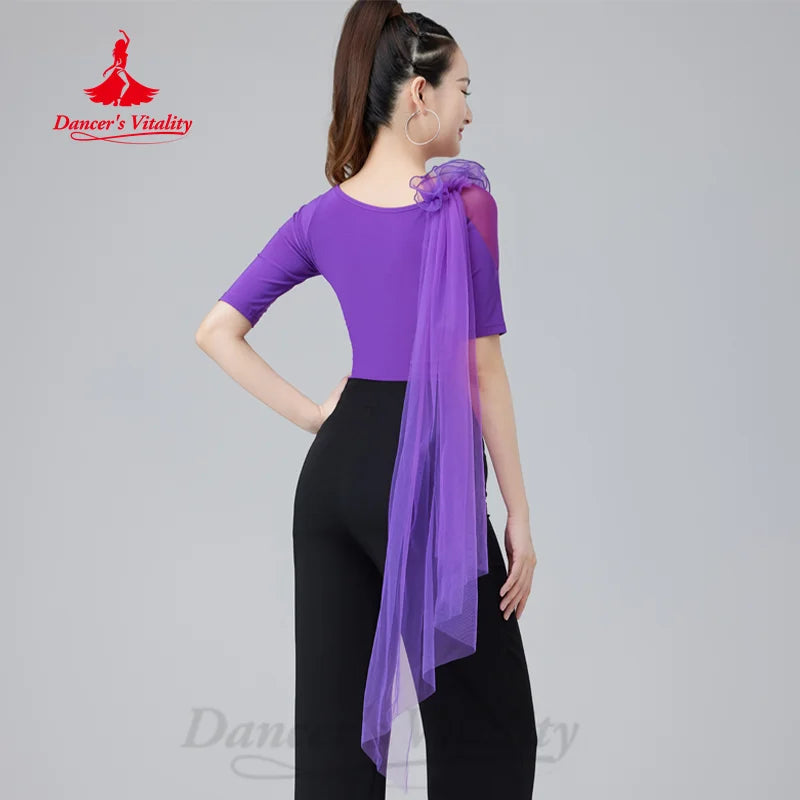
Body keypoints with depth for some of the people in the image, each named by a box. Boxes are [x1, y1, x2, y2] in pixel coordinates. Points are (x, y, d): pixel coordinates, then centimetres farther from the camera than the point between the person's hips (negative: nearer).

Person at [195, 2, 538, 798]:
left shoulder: (323, 215, 6)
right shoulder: (462, 201, -10)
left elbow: (216, 330, 6)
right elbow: (481, 366, -11)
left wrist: (310, 415, 6)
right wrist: (519, 513, -5)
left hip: (333, 469, 6)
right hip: (424, 473, -6)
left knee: (332, 723, 11)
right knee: (483, 726, 9)